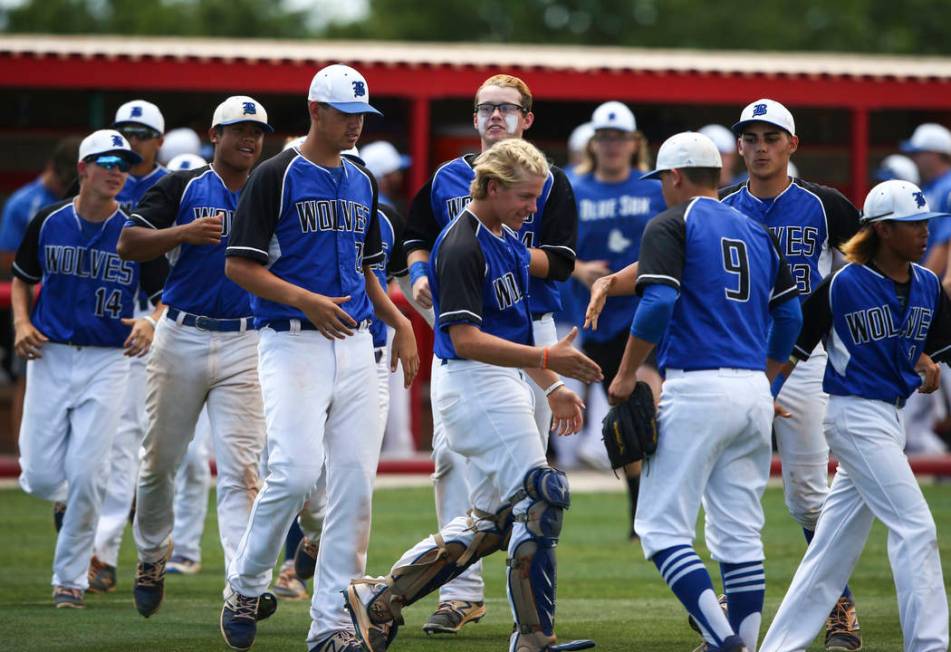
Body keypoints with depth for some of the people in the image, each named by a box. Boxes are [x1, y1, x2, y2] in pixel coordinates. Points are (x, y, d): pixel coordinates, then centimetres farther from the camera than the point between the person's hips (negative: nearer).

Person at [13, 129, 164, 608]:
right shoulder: (49, 222, 2)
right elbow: (22, 279, 16)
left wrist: (150, 323, -20)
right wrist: (21, 323, -2)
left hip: (108, 361, -1)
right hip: (50, 356, 1)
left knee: (85, 475, -8)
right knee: (41, 478, -3)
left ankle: (70, 577, 7)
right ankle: (71, 500, 35)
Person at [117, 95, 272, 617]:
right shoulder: (181, 188, 4)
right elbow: (127, 244, -5)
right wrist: (185, 232, -18)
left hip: (245, 344, 0)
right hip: (181, 339, 0)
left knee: (241, 467, -10)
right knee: (159, 459, 8)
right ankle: (151, 556, 32)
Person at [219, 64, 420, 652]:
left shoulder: (362, 182, 17)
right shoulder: (277, 176, -4)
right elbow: (239, 265, -8)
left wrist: (401, 322, 12)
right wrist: (307, 301, -18)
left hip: (355, 346, 6)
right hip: (293, 344, -6)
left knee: (355, 483, -1)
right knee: (296, 471, -19)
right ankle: (245, 586, 4)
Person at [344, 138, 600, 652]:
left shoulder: (507, 238, 13)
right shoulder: (461, 247, -18)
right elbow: (466, 340, -23)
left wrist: (552, 389, 20)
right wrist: (546, 359, -28)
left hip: (502, 382, 10)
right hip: (476, 384, -10)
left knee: (492, 521, 13)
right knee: (541, 498, -11)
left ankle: (380, 599, 17)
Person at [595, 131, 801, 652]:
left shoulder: (671, 225, -2)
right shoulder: (757, 231, 18)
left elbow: (658, 303, -15)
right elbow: (789, 315, 18)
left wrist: (626, 376, -7)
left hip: (697, 389, -7)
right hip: (754, 393, 7)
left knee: (661, 525, -5)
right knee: (739, 531, 11)